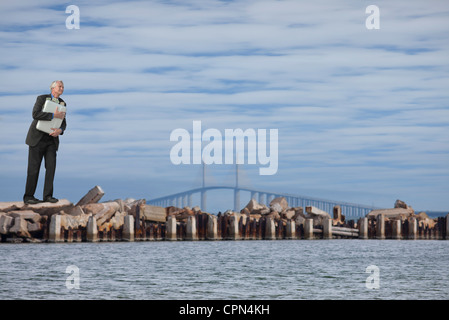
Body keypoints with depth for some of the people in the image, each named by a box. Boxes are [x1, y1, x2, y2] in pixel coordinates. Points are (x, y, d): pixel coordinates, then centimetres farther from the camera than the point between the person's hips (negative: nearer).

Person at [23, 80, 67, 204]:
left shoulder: (62, 103, 10)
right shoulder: (42, 98, -5)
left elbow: (63, 123, 9)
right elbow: (35, 114, -20)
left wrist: (60, 130, -14)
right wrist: (53, 115, -24)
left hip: (52, 139, 5)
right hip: (37, 138, -5)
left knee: (51, 167, -6)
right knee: (34, 168, -5)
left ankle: (48, 195, -1)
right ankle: (28, 197, -1)